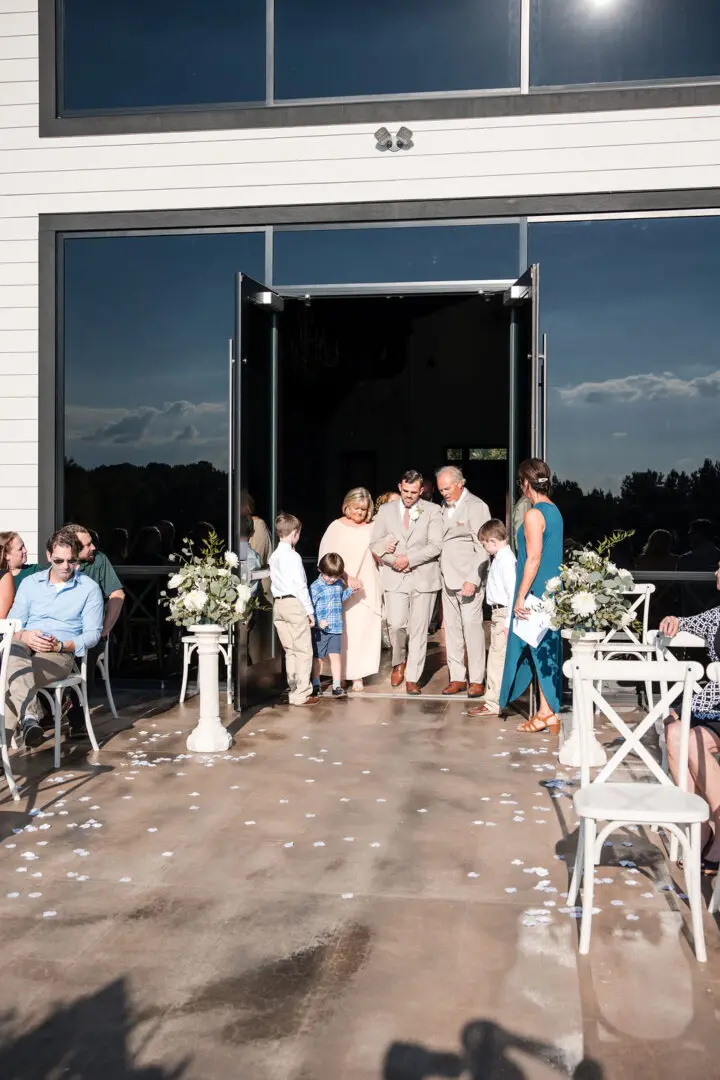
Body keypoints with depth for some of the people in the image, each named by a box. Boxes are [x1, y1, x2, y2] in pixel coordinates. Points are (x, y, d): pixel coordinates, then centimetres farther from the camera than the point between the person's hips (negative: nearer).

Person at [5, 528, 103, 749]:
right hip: (26, 645, 2)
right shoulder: (30, 583, 17)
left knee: (15, 672, -34)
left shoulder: (90, 588, 7)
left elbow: (92, 634, 1)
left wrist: (60, 645, -16)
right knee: (13, 652, -38)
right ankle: (28, 719, -58)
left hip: (61, 653, -2)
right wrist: (24, 636, -13)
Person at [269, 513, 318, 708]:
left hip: (278, 604, 8)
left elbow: (274, 582, 12)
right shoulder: (293, 556, -12)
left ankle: (293, 690, 17)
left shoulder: (274, 556, 11)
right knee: (303, 651, -2)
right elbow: (300, 586, -12)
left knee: (290, 651, 13)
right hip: (294, 604, -8)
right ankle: (301, 694, -2)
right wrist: (310, 611, -8)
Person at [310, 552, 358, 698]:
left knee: (336, 656, -1)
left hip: (336, 628, 4)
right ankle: (316, 685, 25)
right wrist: (318, 622, -26)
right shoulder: (315, 587, -12)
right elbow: (310, 608, -15)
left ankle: (337, 686, 2)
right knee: (319, 658, 10)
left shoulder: (338, 584, 7)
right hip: (320, 629, -4)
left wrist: (350, 590, 11)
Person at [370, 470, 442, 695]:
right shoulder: (386, 510, 10)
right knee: (396, 624, -10)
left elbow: (435, 546, -6)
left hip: (423, 577, -1)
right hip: (395, 577, 1)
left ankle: (412, 678, 10)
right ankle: (399, 662, 19)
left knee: (418, 629, 0)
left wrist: (409, 559, -13)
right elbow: (375, 543, 8)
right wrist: (393, 561, -8)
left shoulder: (432, 511, 3)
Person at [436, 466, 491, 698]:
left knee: (472, 627, -6)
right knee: (451, 628, 8)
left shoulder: (476, 507, -7)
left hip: (469, 579, -7)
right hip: (448, 579, 7)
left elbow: (483, 548, -11)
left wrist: (473, 580, -18)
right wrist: (441, 573, 4)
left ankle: (477, 680, 1)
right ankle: (457, 677, 15)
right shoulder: (444, 506, 12)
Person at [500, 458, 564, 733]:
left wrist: (520, 596, -17)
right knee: (547, 650, 12)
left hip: (536, 592, -9)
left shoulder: (534, 515, -15)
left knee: (539, 650, -2)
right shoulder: (554, 511, 11)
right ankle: (549, 711, 17)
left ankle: (547, 713, 3)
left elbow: (534, 559, -19)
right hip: (552, 591, 9)